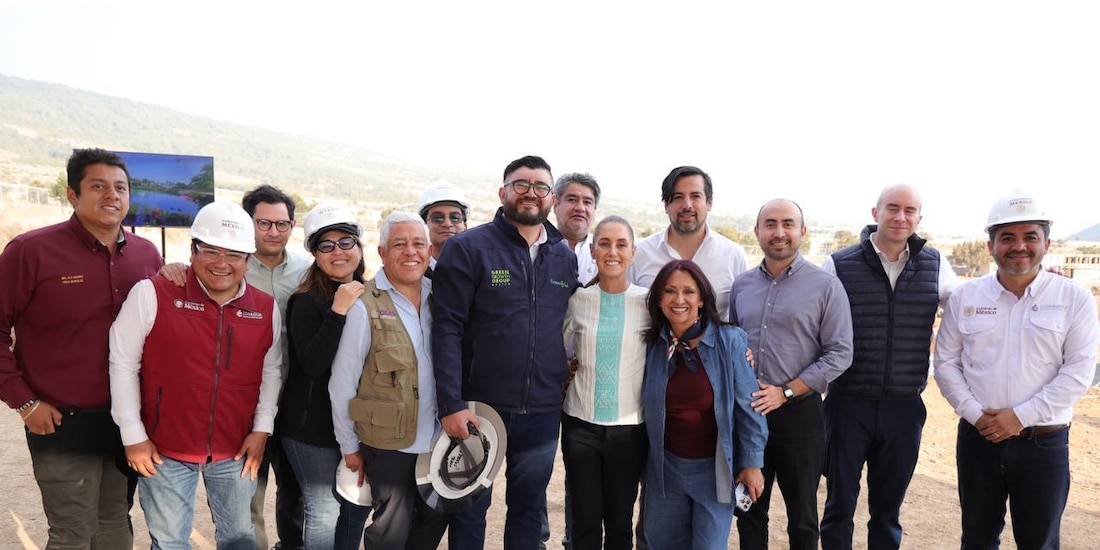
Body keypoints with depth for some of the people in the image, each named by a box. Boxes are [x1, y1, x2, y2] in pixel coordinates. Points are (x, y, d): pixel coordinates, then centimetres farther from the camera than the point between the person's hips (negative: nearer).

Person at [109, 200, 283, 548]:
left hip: (237, 451, 3)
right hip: (164, 450, -2)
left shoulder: (266, 308, 0)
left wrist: (262, 429, 1)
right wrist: (133, 436, -6)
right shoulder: (152, 294, -11)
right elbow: (123, 363, -7)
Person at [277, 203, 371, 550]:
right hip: (314, 426, -6)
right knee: (324, 512, 1)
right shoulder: (306, 302, -12)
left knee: (359, 506, 15)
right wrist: (338, 311, -31)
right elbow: (312, 364, -26)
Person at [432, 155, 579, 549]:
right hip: (477, 407, -3)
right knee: (470, 510, 12)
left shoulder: (566, 258, 8)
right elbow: (447, 329, -11)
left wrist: (566, 375, 3)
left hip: (542, 412, 4)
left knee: (529, 509, 16)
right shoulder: (467, 248, -6)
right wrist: (451, 404, -17)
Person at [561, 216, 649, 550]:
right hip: (581, 423, 1)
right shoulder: (577, 299, -1)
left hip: (629, 428, 0)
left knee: (620, 522, 11)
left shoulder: (647, 301, -4)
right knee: (585, 521, 8)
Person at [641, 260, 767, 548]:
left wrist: (752, 463, -10)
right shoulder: (653, 345, -3)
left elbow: (747, 407, -10)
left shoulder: (730, 341, -13)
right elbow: (647, 406, 6)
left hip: (715, 469, -3)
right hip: (665, 468, 4)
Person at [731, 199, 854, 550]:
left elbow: (839, 353, -9)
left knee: (802, 516, 11)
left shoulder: (826, 287, -4)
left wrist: (784, 392, -14)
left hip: (799, 412, -3)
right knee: (749, 511, 15)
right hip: (746, 412, 4)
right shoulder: (741, 285, 8)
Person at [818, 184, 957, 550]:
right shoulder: (839, 265, -5)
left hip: (904, 408, 2)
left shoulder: (935, 266, 2)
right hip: (848, 405, -2)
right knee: (840, 503, 11)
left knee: (888, 507, 17)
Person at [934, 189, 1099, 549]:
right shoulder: (964, 297, 2)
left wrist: (1021, 416, -16)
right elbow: (945, 362, 3)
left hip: (1044, 444, -2)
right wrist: (974, 414, -10)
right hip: (977, 439, 2)